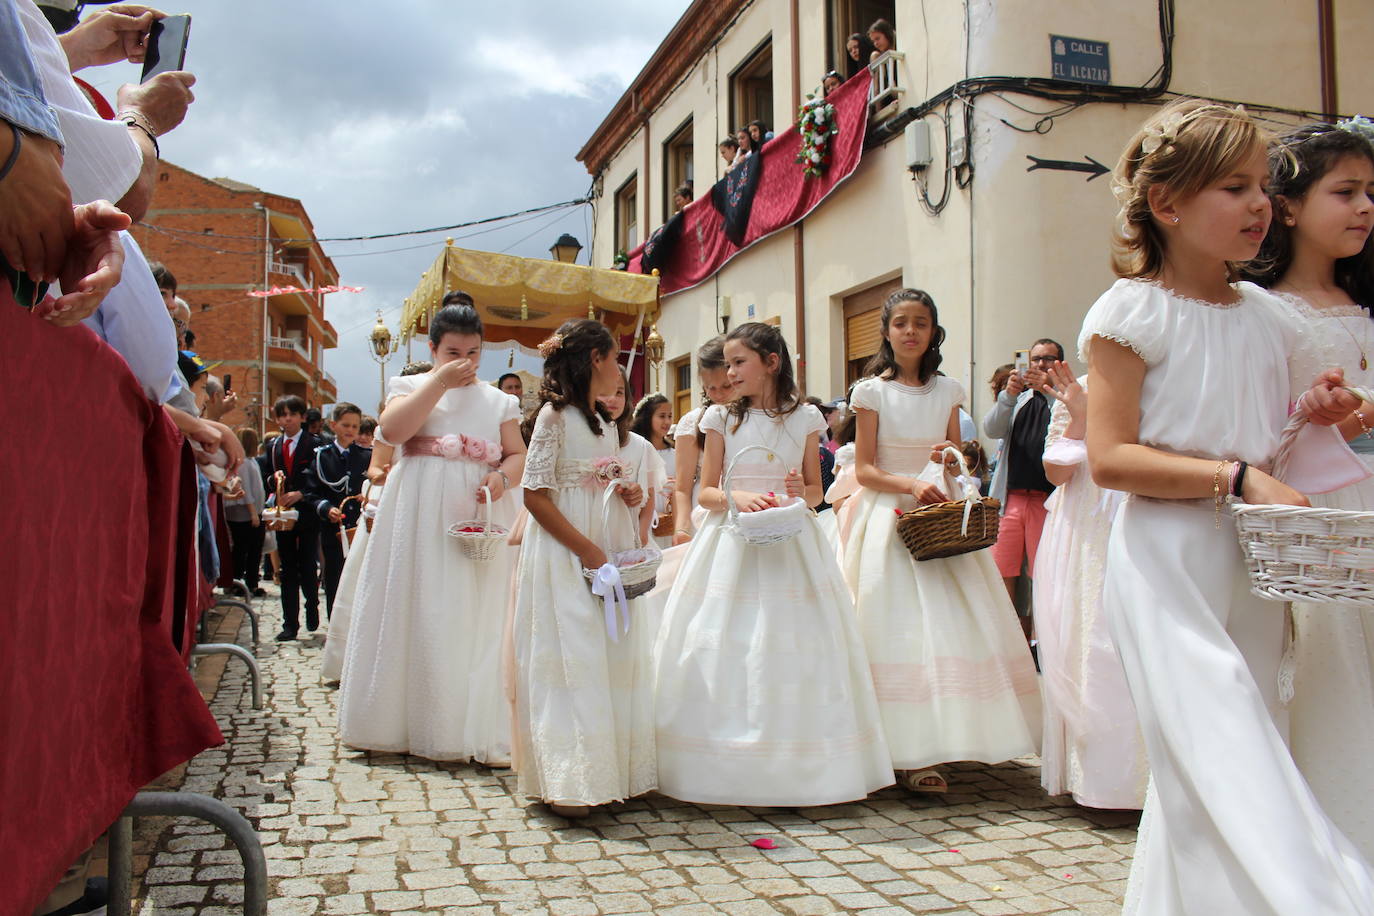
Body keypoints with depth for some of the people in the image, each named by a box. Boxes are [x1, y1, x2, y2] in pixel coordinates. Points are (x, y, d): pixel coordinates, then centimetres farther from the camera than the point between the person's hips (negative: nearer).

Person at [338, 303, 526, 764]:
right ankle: (411, 722, 8)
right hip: (419, 517, -1)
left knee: (479, 617, -2)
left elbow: (518, 455, 11)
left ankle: (481, 730, 1)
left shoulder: (498, 401, 15)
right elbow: (392, 430, -9)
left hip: (479, 515, 2)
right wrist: (440, 382, -9)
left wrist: (502, 477, -11)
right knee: (418, 611, -1)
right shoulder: (410, 386, 10)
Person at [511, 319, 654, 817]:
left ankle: (614, 766, 15)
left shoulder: (606, 422, 17)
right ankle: (567, 779, -4)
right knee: (572, 657, -10)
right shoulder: (555, 415, -7)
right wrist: (586, 549, -18)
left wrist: (629, 496, 5)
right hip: (565, 553, -8)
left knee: (616, 655, 6)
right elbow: (535, 495, -14)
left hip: (609, 551, 8)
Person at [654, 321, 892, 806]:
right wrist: (737, 497, -15)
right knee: (726, 646, -4)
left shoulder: (805, 417, 6)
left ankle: (793, 764, 10)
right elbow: (706, 492, 5)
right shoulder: (721, 418, 5)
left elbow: (816, 490, 12)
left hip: (791, 546, 0)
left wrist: (801, 492, -10)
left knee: (793, 646, -1)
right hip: (731, 543, 0)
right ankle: (725, 768, 6)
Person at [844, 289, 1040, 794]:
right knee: (900, 628, -8)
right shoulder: (872, 391, -1)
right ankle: (910, 753, -6)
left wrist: (951, 457, -7)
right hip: (890, 518, -4)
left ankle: (943, 739, 10)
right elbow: (864, 469, -4)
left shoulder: (948, 390, 9)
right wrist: (911, 484, -20)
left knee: (953, 624, -1)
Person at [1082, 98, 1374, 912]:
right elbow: (1111, 458, -16)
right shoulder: (1132, 312, -9)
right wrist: (1238, 477, -20)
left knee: (1199, 776, 14)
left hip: (1254, 568, 7)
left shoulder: (1270, 318, 11)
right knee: (1217, 761, -11)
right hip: (1167, 567, -7)